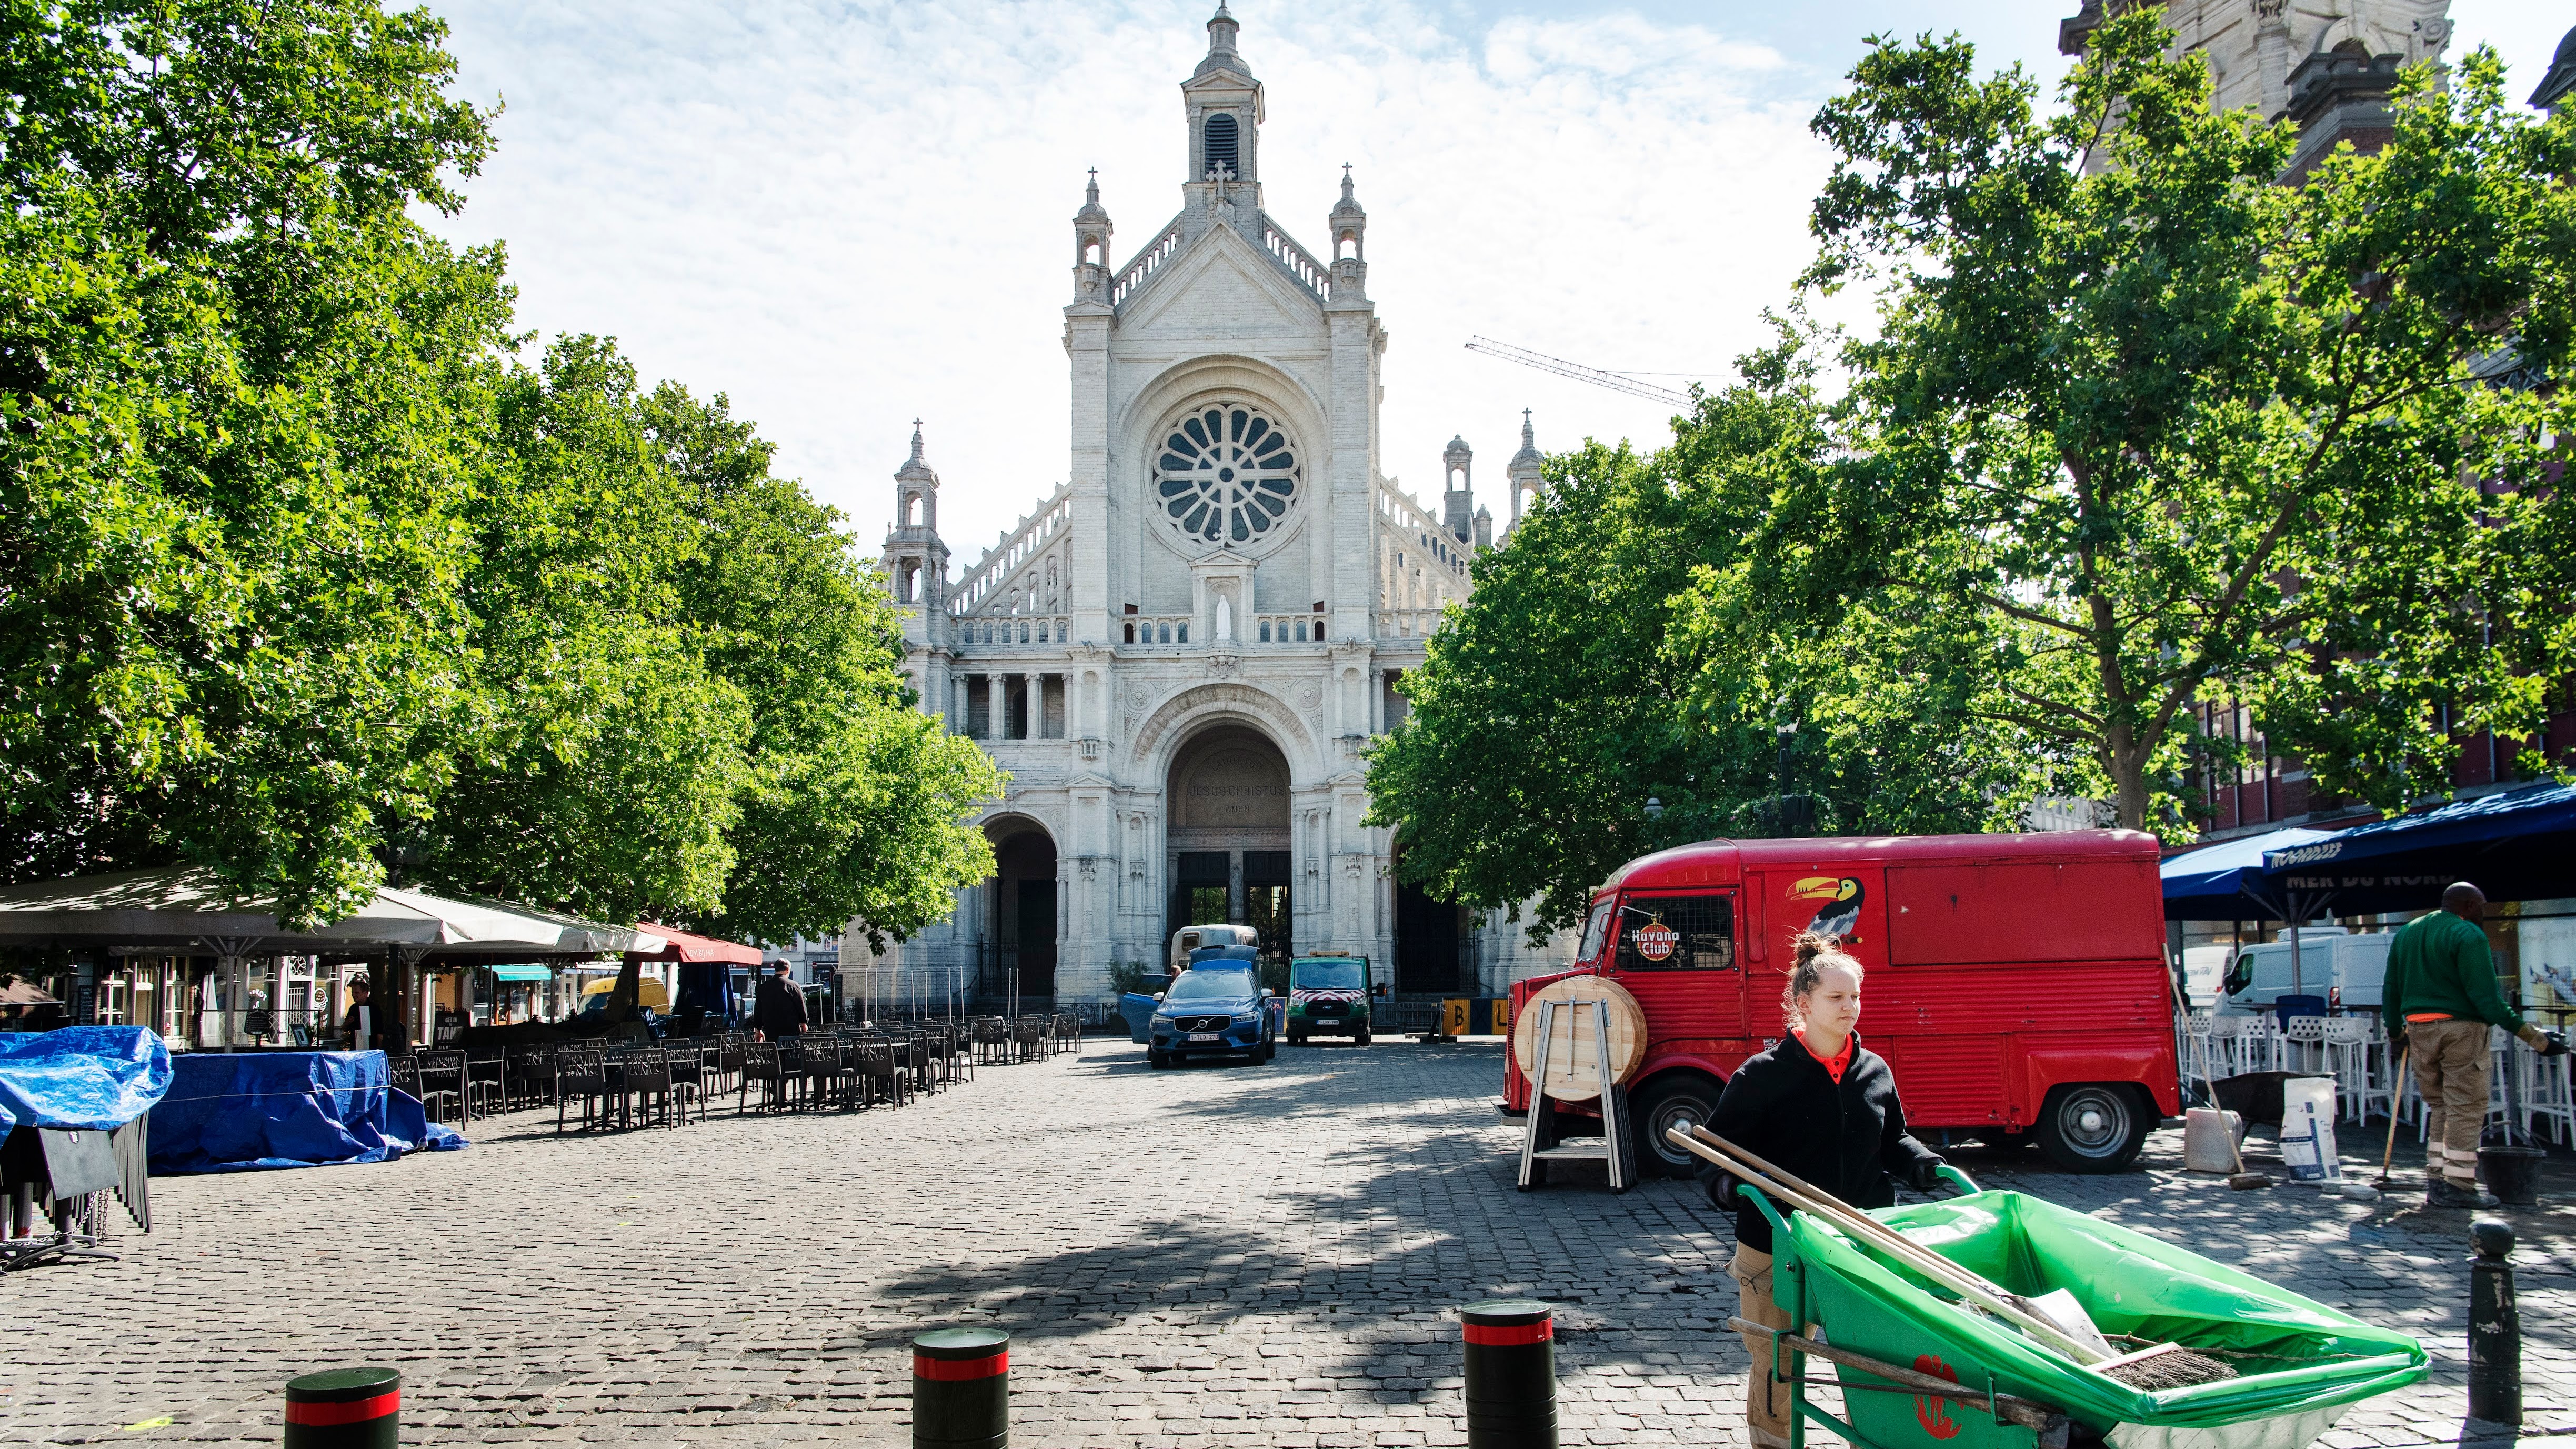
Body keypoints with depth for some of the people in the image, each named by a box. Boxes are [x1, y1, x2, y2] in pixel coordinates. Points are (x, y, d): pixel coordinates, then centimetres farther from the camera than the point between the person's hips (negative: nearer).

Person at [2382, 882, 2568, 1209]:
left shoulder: (2405, 933, 15)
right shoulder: (2469, 935, -8)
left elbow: (2390, 990, 17)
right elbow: (2486, 998, -16)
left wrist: (2395, 1032, 30)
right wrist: (2537, 1038, -16)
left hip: (2418, 1029, 7)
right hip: (2460, 1027, -7)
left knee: (2439, 1106, 15)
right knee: (2466, 1108, -1)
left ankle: (2436, 1181, 13)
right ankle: (2458, 1186, -3)